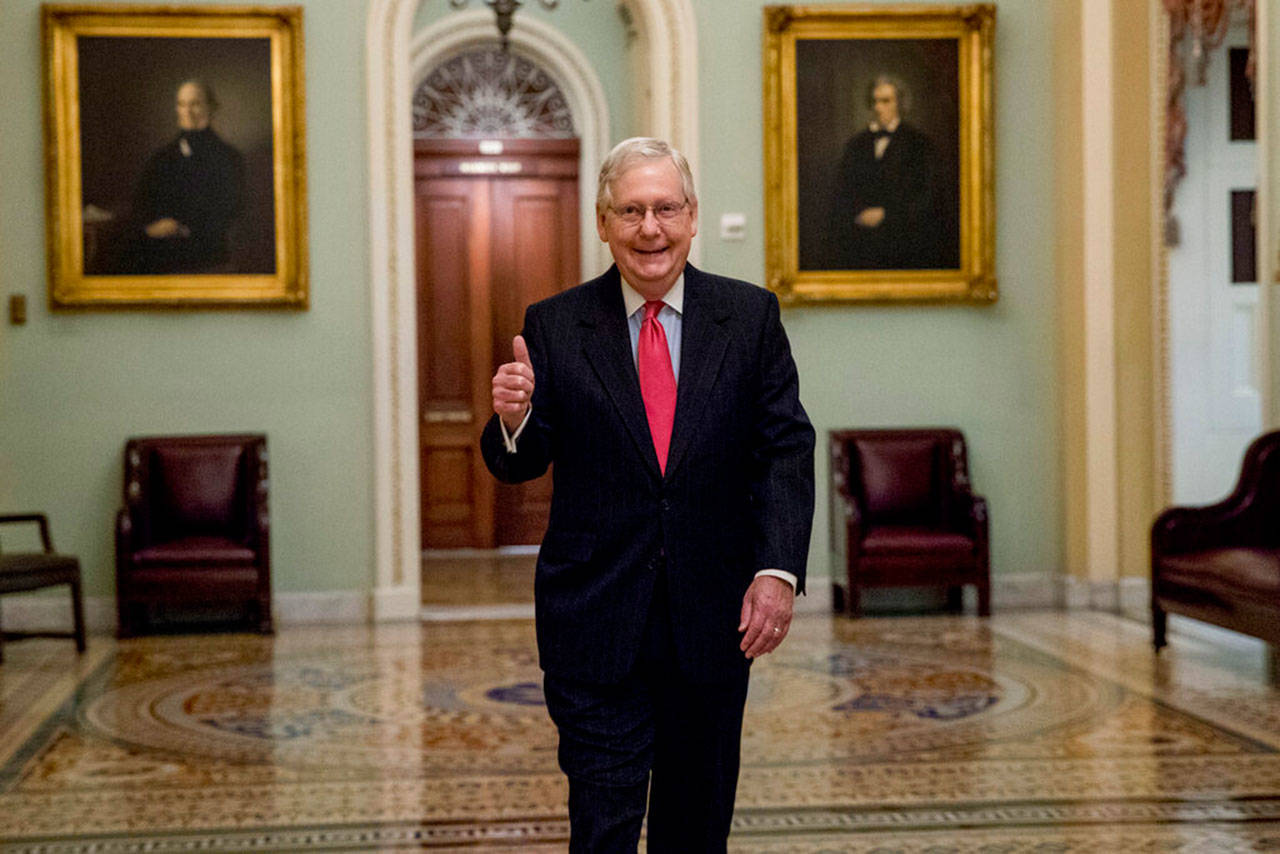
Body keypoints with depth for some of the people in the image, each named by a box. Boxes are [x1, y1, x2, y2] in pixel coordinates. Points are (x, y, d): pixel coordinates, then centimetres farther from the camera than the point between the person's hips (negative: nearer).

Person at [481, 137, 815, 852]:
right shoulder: (554, 327, 0)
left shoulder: (750, 316, 2)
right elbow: (520, 466, 2)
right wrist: (513, 418, -22)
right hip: (596, 620, -1)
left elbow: (786, 450, -1)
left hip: (715, 617, 2)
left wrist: (778, 571, -14)